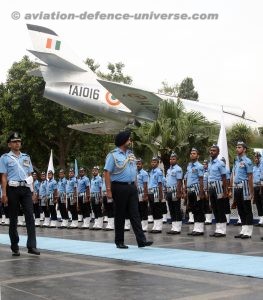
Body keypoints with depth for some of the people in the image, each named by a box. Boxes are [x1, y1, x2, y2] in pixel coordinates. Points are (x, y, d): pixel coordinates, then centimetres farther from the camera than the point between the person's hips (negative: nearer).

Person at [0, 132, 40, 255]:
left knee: (30, 216, -7)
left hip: (26, 189, 3)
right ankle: (15, 247, 12)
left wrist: (31, 191, 8)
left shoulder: (26, 157, 16)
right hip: (13, 189, -3)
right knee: (13, 218, 4)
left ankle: (31, 246, -9)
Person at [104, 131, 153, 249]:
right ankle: (119, 242, 12)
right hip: (119, 187, -5)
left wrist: (135, 186, 12)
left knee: (135, 214, 0)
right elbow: (107, 173, -11)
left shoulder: (131, 154, 14)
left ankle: (141, 240, -4)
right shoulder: (113, 155, -6)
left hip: (131, 187, 5)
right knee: (120, 216, 3)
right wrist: (108, 190, -17)